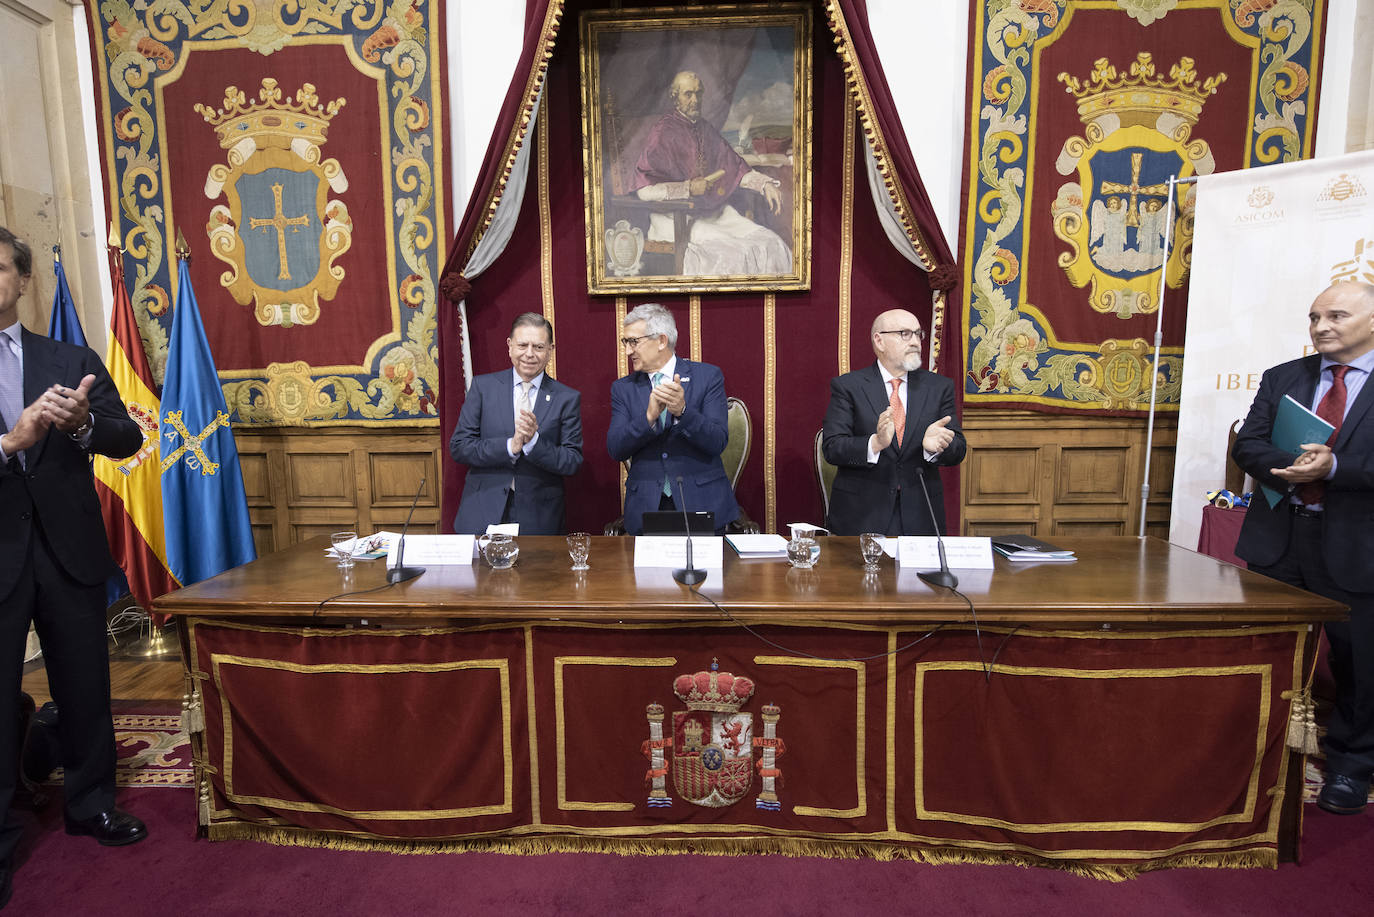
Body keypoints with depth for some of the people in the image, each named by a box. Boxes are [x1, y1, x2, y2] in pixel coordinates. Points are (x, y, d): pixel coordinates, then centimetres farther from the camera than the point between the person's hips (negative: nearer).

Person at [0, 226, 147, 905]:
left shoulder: (74, 361, 6)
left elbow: (127, 440, -1)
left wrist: (83, 423, -23)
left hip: (69, 549, 2)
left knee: (85, 686, 12)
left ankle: (90, 803, 30)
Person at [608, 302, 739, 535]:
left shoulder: (707, 376, -1)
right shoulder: (623, 388, 7)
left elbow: (718, 442, -10)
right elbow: (615, 449, -4)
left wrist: (682, 411, -26)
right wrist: (649, 417, -21)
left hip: (702, 505, -1)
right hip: (646, 507, 2)